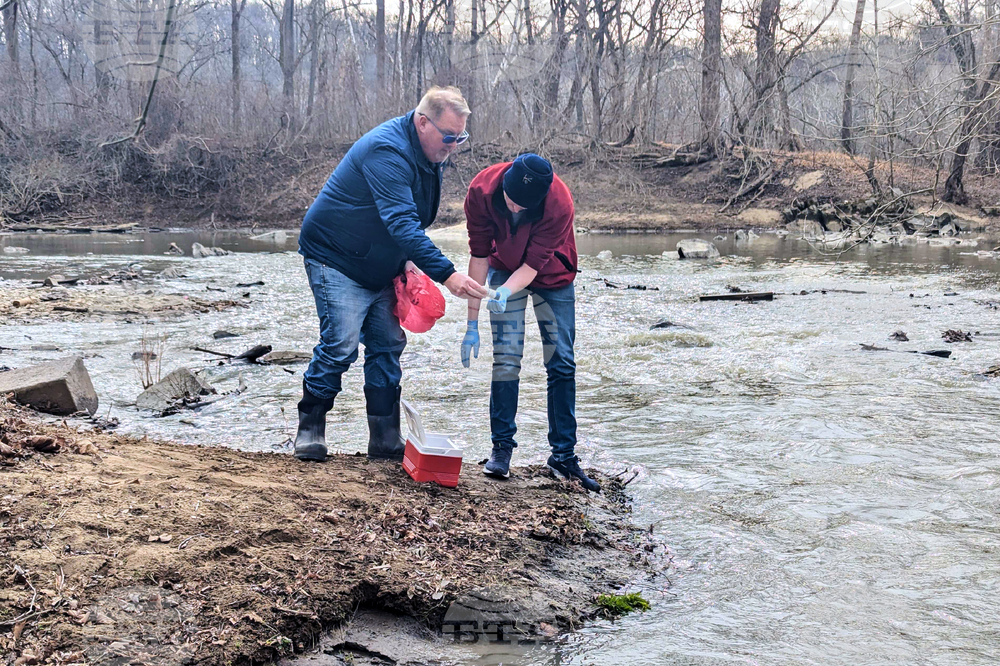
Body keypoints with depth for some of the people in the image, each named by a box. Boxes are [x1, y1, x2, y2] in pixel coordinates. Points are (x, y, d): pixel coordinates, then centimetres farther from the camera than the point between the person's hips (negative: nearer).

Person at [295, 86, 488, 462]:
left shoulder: (427, 156, 3)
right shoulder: (388, 152, -28)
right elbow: (401, 223, -38)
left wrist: (408, 260, 2)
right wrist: (446, 274, -43)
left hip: (379, 268, 9)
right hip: (336, 259, -9)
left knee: (388, 345, 5)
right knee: (340, 345, -13)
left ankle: (386, 439, 11)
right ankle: (310, 430, 4)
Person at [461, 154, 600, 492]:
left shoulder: (559, 204, -36)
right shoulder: (482, 189, -30)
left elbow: (534, 264, -29)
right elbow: (478, 256, -23)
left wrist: (506, 293, -50)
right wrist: (472, 324, -22)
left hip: (551, 274, -1)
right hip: (505, 268, 1)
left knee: (561, 363, -3)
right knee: (506, 358, -10)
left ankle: (563, 454, 5)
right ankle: (502, 447, 1)